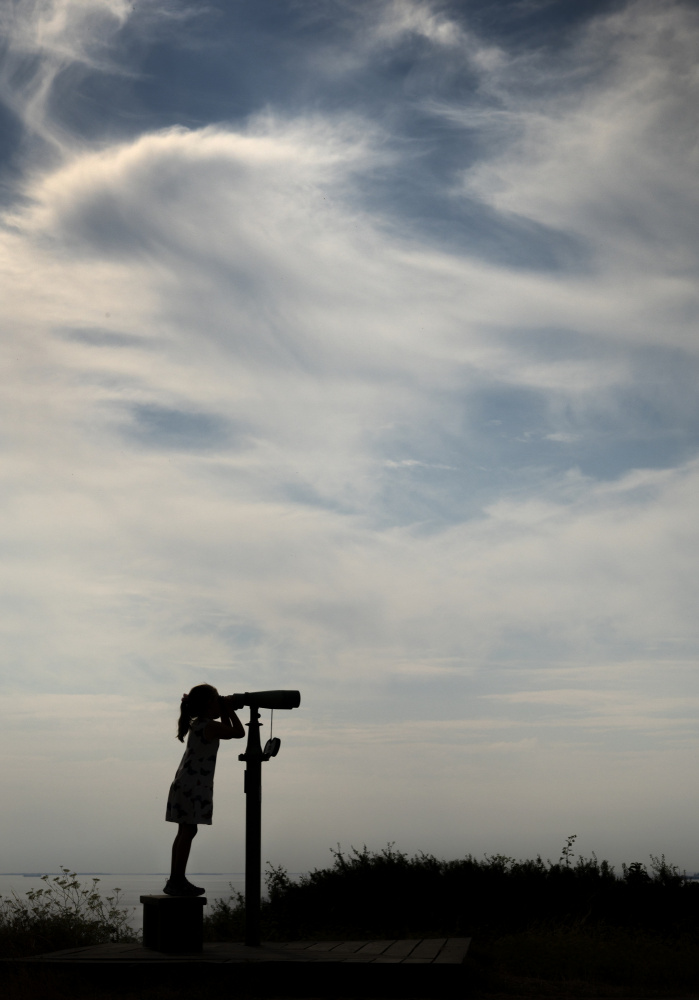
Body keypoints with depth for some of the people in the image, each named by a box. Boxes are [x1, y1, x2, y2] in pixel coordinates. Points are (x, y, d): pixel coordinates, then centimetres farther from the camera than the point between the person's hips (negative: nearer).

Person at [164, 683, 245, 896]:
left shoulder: (197, 724, 15)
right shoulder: (210, 726, -13)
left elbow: (227, 731, 28)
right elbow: (239, 733, -8)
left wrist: (225, 713, 17)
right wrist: (229, 710, 0)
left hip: (185, 785, 10)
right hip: (193, 786, -10)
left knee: (185, 832, 12)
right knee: (188, 832, -8)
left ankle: (175, 880, 15)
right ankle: (177, 881, -7)